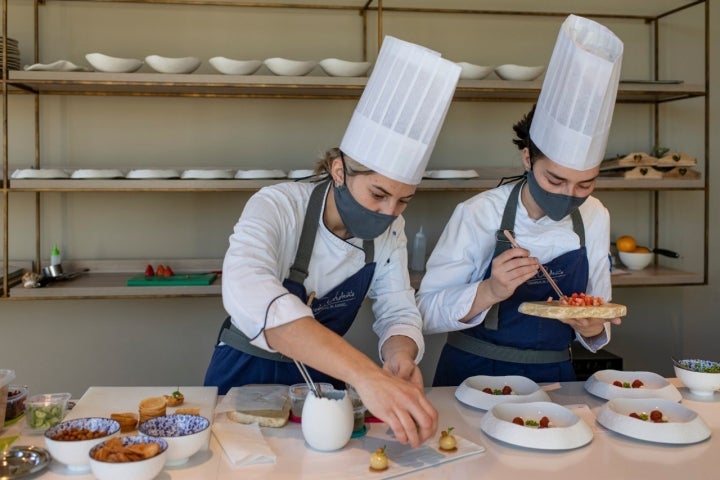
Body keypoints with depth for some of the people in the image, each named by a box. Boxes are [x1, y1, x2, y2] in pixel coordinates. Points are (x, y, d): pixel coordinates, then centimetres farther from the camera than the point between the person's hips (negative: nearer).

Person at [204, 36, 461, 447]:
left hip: (321, 381, 3)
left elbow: (398, 312, -4)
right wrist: (366, 375, -52)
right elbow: (249, 295, -42)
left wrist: (400, 355, -28)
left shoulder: (390, 230, -8)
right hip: (248, 377, -3)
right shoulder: (277, 208, -24)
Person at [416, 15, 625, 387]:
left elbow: (599, 317, 8)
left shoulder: (595, 218, -1)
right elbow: (426, 313, -13)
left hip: (552, 378, 3)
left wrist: (593, 327, -13)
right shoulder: (477, 215, -13)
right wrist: (490, 292, -28)